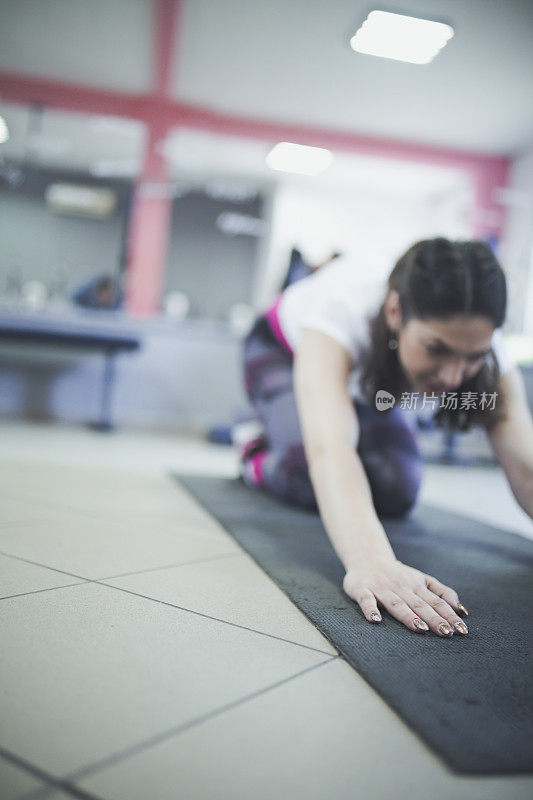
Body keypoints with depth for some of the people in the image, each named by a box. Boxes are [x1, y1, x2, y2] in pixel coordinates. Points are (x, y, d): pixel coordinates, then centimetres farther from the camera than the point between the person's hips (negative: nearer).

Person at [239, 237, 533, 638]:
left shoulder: (476, 340, -33)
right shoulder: (345, 308, -46)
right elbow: (328, 447, -60)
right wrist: (369, 561, -75)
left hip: (368, 379, 5)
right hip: (285, 352, -4)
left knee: (396, 491, -16)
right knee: (316, 484, -29)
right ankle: (258, 456, 7)